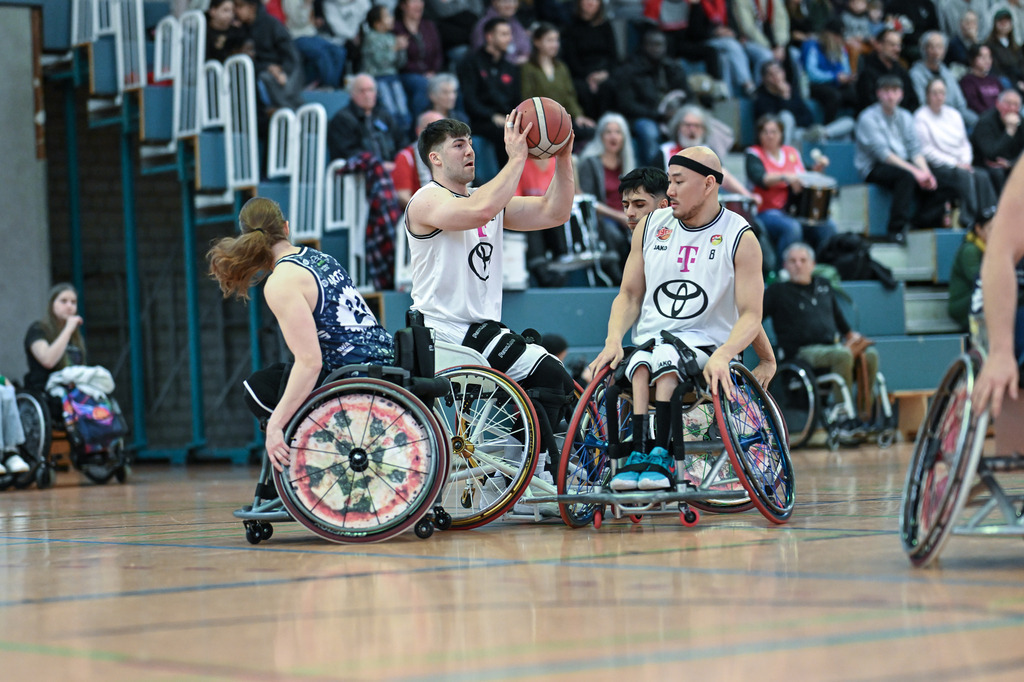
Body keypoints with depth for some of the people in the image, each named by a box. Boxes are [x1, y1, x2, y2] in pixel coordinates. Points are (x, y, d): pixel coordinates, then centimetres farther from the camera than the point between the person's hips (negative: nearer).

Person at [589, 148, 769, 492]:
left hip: (704, 345, -3)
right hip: (649, 342, 3)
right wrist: (614, 340, -7)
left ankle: (658, 454, -37)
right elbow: (630, 295, 13)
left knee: (665, 359, -35)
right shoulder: (651, 226, 10)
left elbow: (751, 315, -8)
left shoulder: (741, 238, -3)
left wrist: (722, 355, -28)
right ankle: (639, 452, -40)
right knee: (639, 363, -32)